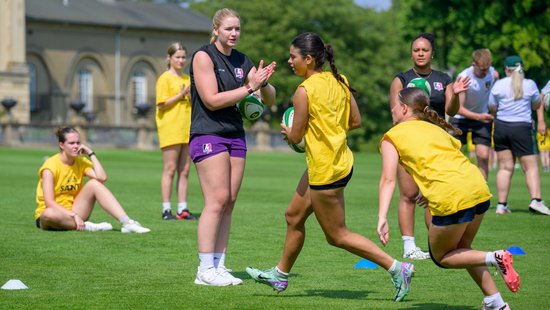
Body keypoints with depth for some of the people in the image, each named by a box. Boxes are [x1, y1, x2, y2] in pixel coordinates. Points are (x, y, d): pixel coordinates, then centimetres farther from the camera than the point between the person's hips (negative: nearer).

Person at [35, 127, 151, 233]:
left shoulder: (81, 163, 3)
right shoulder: (51, 165, -13)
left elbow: (102, 178, -18)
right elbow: (49, 202, -22)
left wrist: (91, 154, -11)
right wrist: (73, 215, -30)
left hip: (73, 212, 5)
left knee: (94, 184, -16)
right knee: (49, 214, -43)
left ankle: (126, 223, -26)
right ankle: (85, 227, -27)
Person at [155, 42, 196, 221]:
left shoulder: (187, 79, 18)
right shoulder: (165, 78, -2)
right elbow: (162, 104, -10)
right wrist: (181, 95, -16)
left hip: (187, 130, 7)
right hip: (170, 130, -7)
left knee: (184, 171, 5)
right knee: (170, 169, -6)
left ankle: (182, 209, 7)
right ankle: (166, 210, -5)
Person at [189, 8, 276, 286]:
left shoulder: (242, 61, 12)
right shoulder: (204, 56, -7)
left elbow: (269, 100, 14)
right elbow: (212, 100, -15)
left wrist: (263, 83, -9)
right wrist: (249, 87, -17)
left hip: (235, 135, 7)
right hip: (208, 135, -7)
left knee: (229, 203, 3)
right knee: (217, 200, -13)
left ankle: (219, 266, 7)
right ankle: (205, 270, -11)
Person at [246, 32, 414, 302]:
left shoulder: (304, 91, -18)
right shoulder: (338, 80, 3)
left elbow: (296, 137, -11)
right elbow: (355, 121, 8)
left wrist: (286, 130, 11)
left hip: (326, 171, -9)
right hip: (341, 159, 9)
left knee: (337, 236, 2)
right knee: (294, 214, 20)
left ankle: (397, 268, 0)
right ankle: (280, 275, 32)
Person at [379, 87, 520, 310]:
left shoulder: (392, 137, 10)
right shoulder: (435, 129, 28)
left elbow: (388, 179, -1)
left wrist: (382, 218, -9)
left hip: (451, 197, -7)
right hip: (479, 186, 7)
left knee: (441, 256, 14)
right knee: (461, 249, 26)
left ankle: (494, 258, -8)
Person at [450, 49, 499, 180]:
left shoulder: (493, 74, -13)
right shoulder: (463, 78, -24)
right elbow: (459, 108, -24)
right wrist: (479, 117, -36)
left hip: (483, 118, 3)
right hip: (462, 118, -3)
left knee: (483, 157, -7)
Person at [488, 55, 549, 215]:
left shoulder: (499, 85, 0)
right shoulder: (530, 84, -2)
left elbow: (492, 108, 7)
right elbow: (537, 105, 12)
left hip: (501, 127, 2)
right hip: (522, 129, -2)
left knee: (505, 168, 6)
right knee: (531, 167, 0)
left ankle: (501, 205, 4)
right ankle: (536, 200, -17)